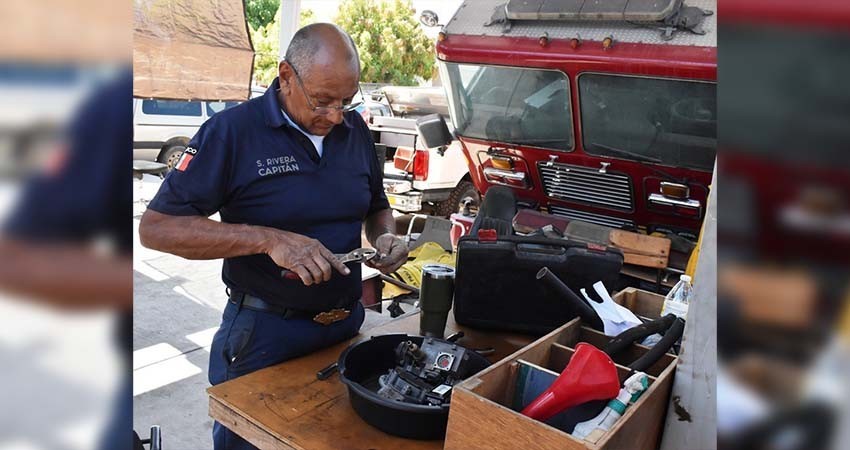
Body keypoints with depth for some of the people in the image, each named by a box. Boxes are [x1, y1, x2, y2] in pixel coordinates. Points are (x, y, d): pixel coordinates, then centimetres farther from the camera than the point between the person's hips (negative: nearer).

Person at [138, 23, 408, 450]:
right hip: (265, 332, -5)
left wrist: (385, 237, -8)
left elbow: (376, 206, 16)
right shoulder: (232, 130, -15)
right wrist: (268, 239, -29)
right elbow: (156, 228, -19)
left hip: (348, 322, 5)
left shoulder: (355, 129, 1)